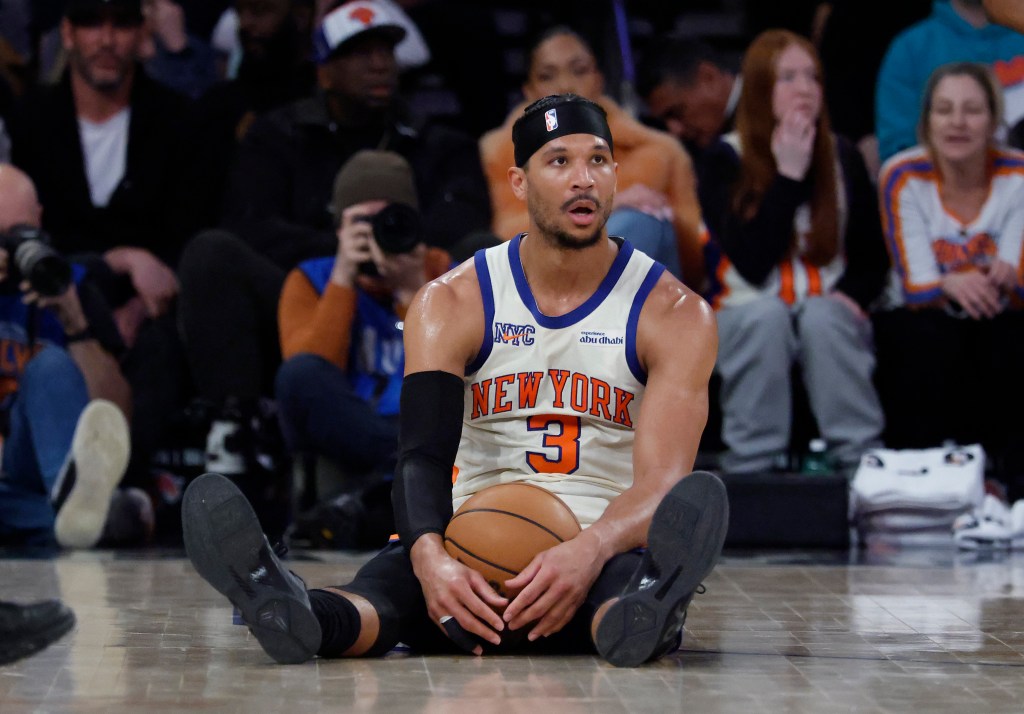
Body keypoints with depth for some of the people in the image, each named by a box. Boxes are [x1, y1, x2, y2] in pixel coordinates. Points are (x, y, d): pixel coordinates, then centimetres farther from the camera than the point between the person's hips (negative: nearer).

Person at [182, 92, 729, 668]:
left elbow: (661, 483, -13)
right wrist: (431, 557, -38)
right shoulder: (452, 304, 2)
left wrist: (589, 553, -38)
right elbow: (424, 453, -13)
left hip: (603, 552, -2)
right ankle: (308, 616, -68)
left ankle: (637, 616, -74)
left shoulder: (675, 313, -2)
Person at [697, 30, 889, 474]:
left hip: (829, 314, 2)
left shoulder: (842, 157, 6)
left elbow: (873, 259, 10)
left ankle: (860, 459, -32)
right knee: (766, 317, -35)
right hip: (748, 316, -2)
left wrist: (851, 295, -13)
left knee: (821, 316, -33)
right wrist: (789, 175, -16)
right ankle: (752, 466, -31)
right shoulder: (725, 161, -4)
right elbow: (753, 265, -16)